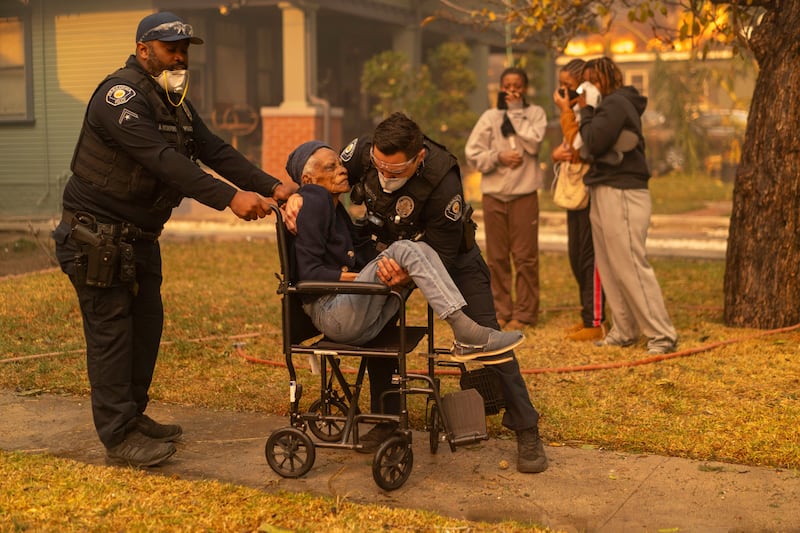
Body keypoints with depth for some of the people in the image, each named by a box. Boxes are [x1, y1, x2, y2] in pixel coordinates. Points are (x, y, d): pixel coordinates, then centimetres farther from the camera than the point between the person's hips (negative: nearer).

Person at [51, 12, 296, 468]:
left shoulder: (176, 103, 11)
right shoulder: (121, 94, -19)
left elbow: (215, 151, 2)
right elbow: (162, 159, -32)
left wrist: (271, 186, -13)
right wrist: (230, 198, -39)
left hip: (139, 236, 9)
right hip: (97, 234, -9)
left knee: (147, 323, 13)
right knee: (111, 328, -5)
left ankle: (133, 416, 27)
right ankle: (119, 436, 1)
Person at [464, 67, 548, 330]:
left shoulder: (535, 113, 6)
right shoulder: (489, 117, 8)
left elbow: (533, 143, -11)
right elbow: (473, 153, 3)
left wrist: (515, 111, -6)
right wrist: (499, 157, -12)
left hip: (525, 193, -2)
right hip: (494, 193, 2)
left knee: (525, 256, -1)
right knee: (497, 256, 6)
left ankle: (525, 312, 5)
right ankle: (501, 310, 14)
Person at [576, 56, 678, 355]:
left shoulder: (615, 103, -11)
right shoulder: (613, 104, 20)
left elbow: (595, 142, -20)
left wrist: (585, 112, -7)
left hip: (622, 195, -11)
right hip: (604, 194, 11)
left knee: (631, 267, -10)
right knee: (609, 268, 11)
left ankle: (662, 335, -6)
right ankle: (623, 331, 18)